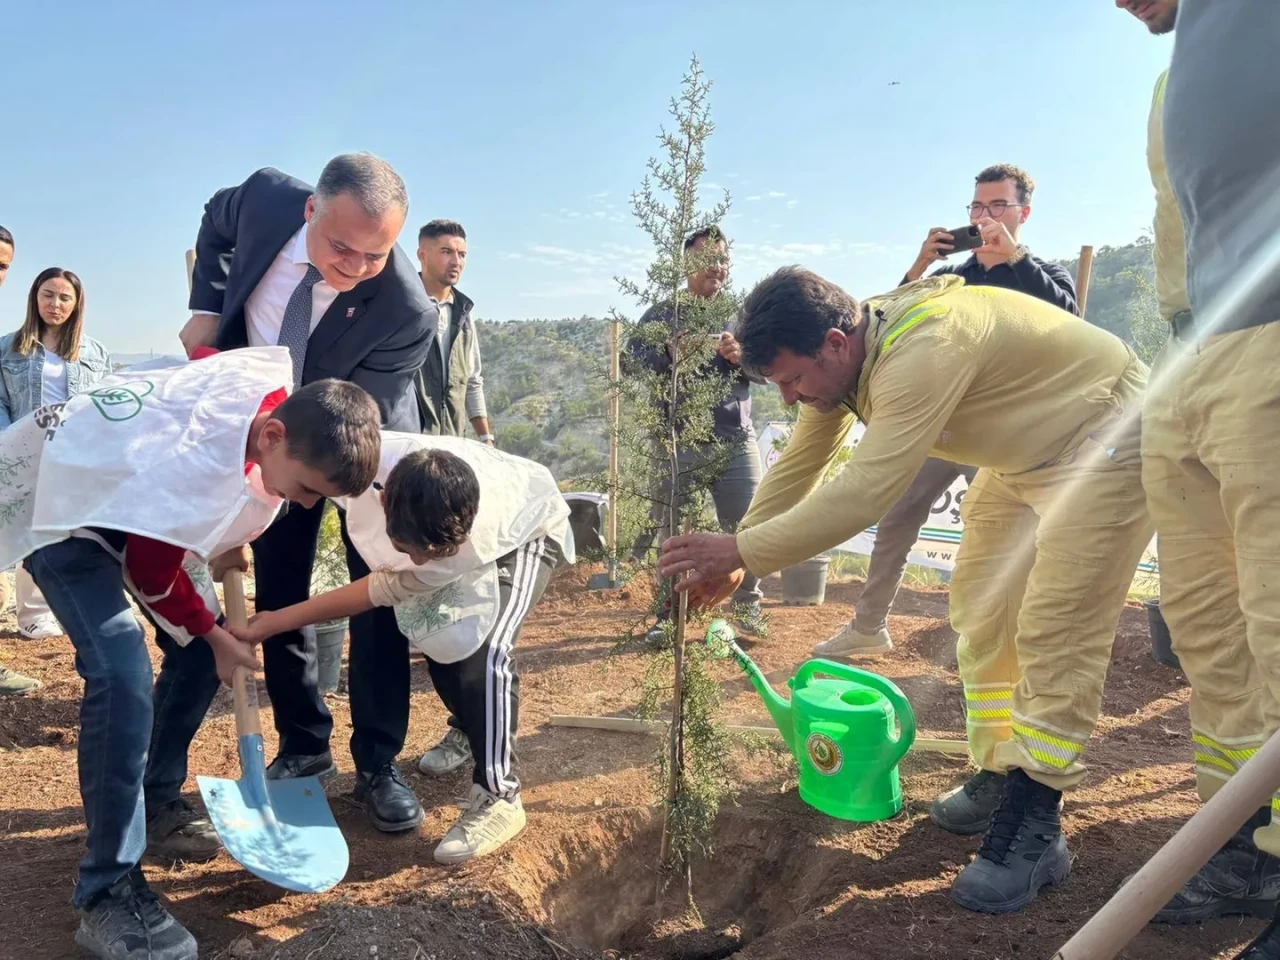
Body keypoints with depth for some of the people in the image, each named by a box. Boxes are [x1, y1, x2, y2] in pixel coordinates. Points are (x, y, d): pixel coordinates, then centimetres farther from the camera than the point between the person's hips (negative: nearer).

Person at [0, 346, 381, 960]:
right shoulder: (205, 460, -40)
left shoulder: (288, 404, -18)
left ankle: (156, 802, 25)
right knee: (121, 673, -21)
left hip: (132, 489, 8)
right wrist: (215, 634, -7)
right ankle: (107, 891, -9)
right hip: (57, 495, -8)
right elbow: (150, 572, -23)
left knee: (196, 651, 5)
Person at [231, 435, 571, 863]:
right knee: (434, 633, 3)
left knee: (485, 651, -24)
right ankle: (468, 728, 34)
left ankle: (498, 797, -12)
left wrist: (275, 622, -23)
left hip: (527, 530, -5)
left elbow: (387, 591, -29)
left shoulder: (472, 545, -44)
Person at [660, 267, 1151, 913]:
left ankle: (1033, 829, -6)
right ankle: (998, 778, 21)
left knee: (1055, 630, -14)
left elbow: (863, 492, -40)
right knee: (981, 607, 10)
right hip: (1023, 454, 9)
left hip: (1105, 440, -9)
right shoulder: (844, 353, -7)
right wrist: (732, 561, -7)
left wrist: (739, 551, -35)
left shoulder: (922, 350, -37)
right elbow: (798, 467, -1)